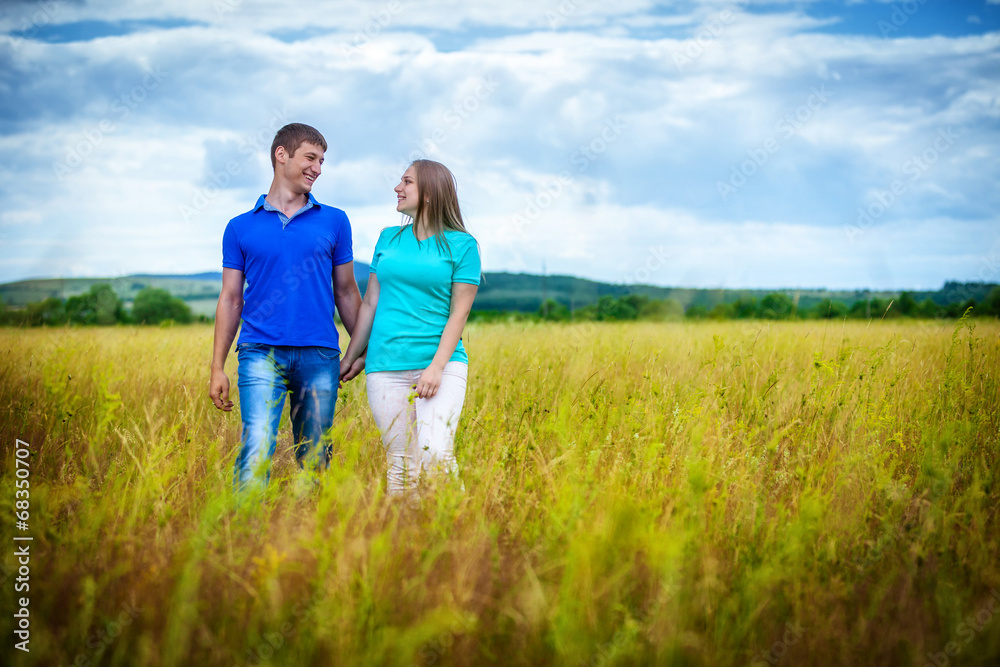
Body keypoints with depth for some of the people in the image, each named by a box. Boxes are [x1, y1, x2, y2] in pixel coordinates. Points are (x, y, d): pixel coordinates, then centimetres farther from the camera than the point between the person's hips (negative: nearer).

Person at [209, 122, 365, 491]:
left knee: (314, 457, 5)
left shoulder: (334, 222, 11)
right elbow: (230, 299, 10)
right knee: (257, 448, -16)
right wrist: (217, 368, 4)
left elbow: (346, 291, 15)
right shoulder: (241, 228, 9)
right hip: (261, 353, -2)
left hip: (319, 355, 2)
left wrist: (361, 349, 9)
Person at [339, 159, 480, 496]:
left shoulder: (461, 244, 2)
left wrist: (437, 367, -13)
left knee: (436, 455, -18)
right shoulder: (388, 239, 14)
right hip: (386, 367, 3)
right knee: (402, 467, 0)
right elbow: (370, 303, 17)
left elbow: (459, 313, -4)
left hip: (441, 363, -3)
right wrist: (350, 357, 15)